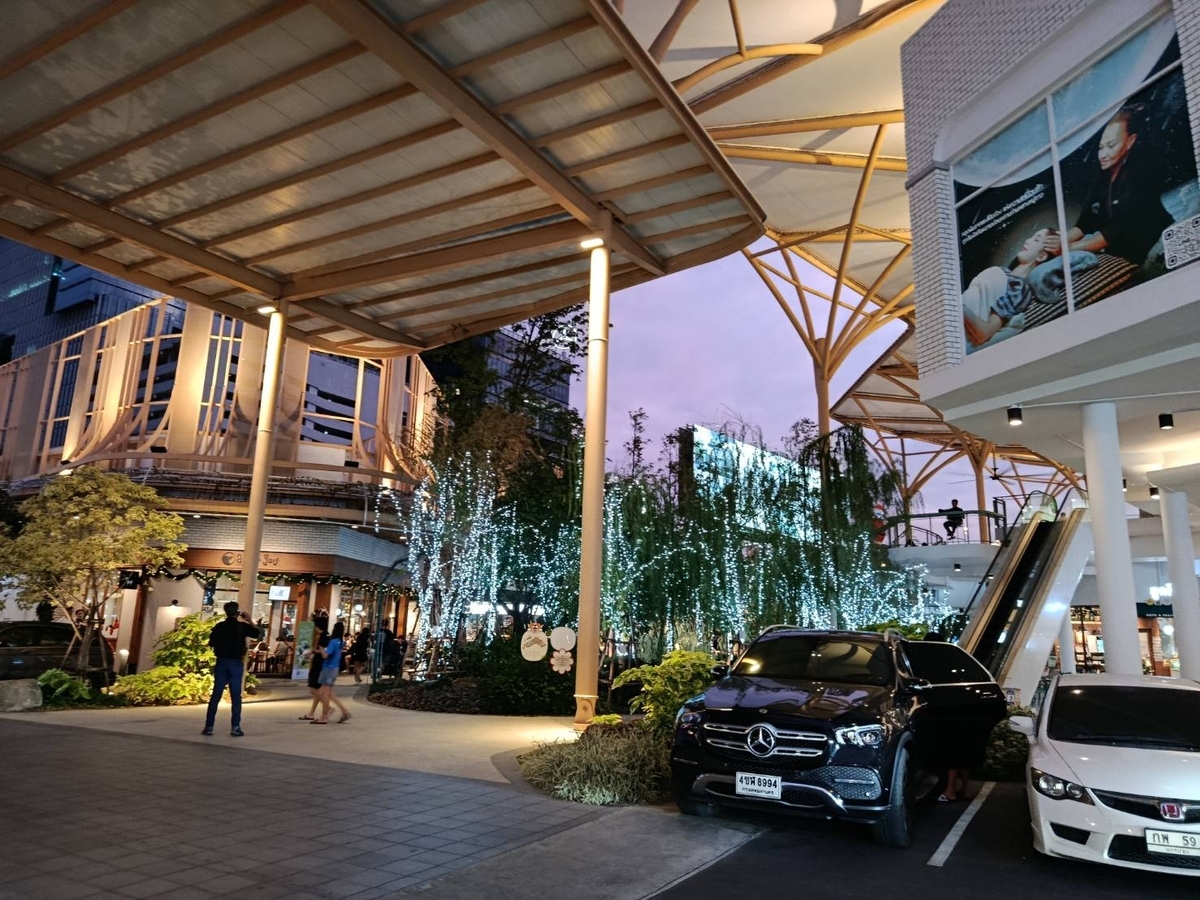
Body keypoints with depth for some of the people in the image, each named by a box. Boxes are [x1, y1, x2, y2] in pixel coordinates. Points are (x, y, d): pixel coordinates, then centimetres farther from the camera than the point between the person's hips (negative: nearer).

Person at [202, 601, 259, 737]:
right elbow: (257, 633, 5)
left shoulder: (219, 626, 0)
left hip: (221, 662, 2)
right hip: (236, 663, -2)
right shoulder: (242, 626, -5)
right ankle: (235, 727, -1)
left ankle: (209, 726, 7)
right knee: (236, 696, 2)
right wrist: (249, 621, 12)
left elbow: (211, 643, 6)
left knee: (216, 695, 8)